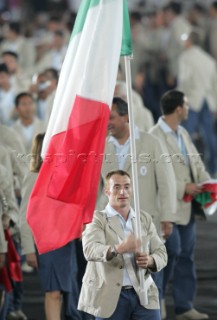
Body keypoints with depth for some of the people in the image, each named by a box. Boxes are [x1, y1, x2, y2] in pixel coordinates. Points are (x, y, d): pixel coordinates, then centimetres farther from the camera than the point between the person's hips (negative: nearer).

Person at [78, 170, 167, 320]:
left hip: (143, 294, 4)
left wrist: (150, 261, -11)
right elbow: (90, 250, -20)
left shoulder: (145, 219, 14)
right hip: (111, 296, -3)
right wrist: (118, 249, -40)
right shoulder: (98, 219, -1)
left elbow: (161, 253, 15)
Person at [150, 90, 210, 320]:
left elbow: (196, 162, 17)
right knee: (170, 254, -5)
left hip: (186, 206, 9)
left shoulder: (182, 134, 14)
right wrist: (183, 188, -18)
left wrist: (206, 183, 0)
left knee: (186, 256, 10)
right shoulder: (155, 137, -16)